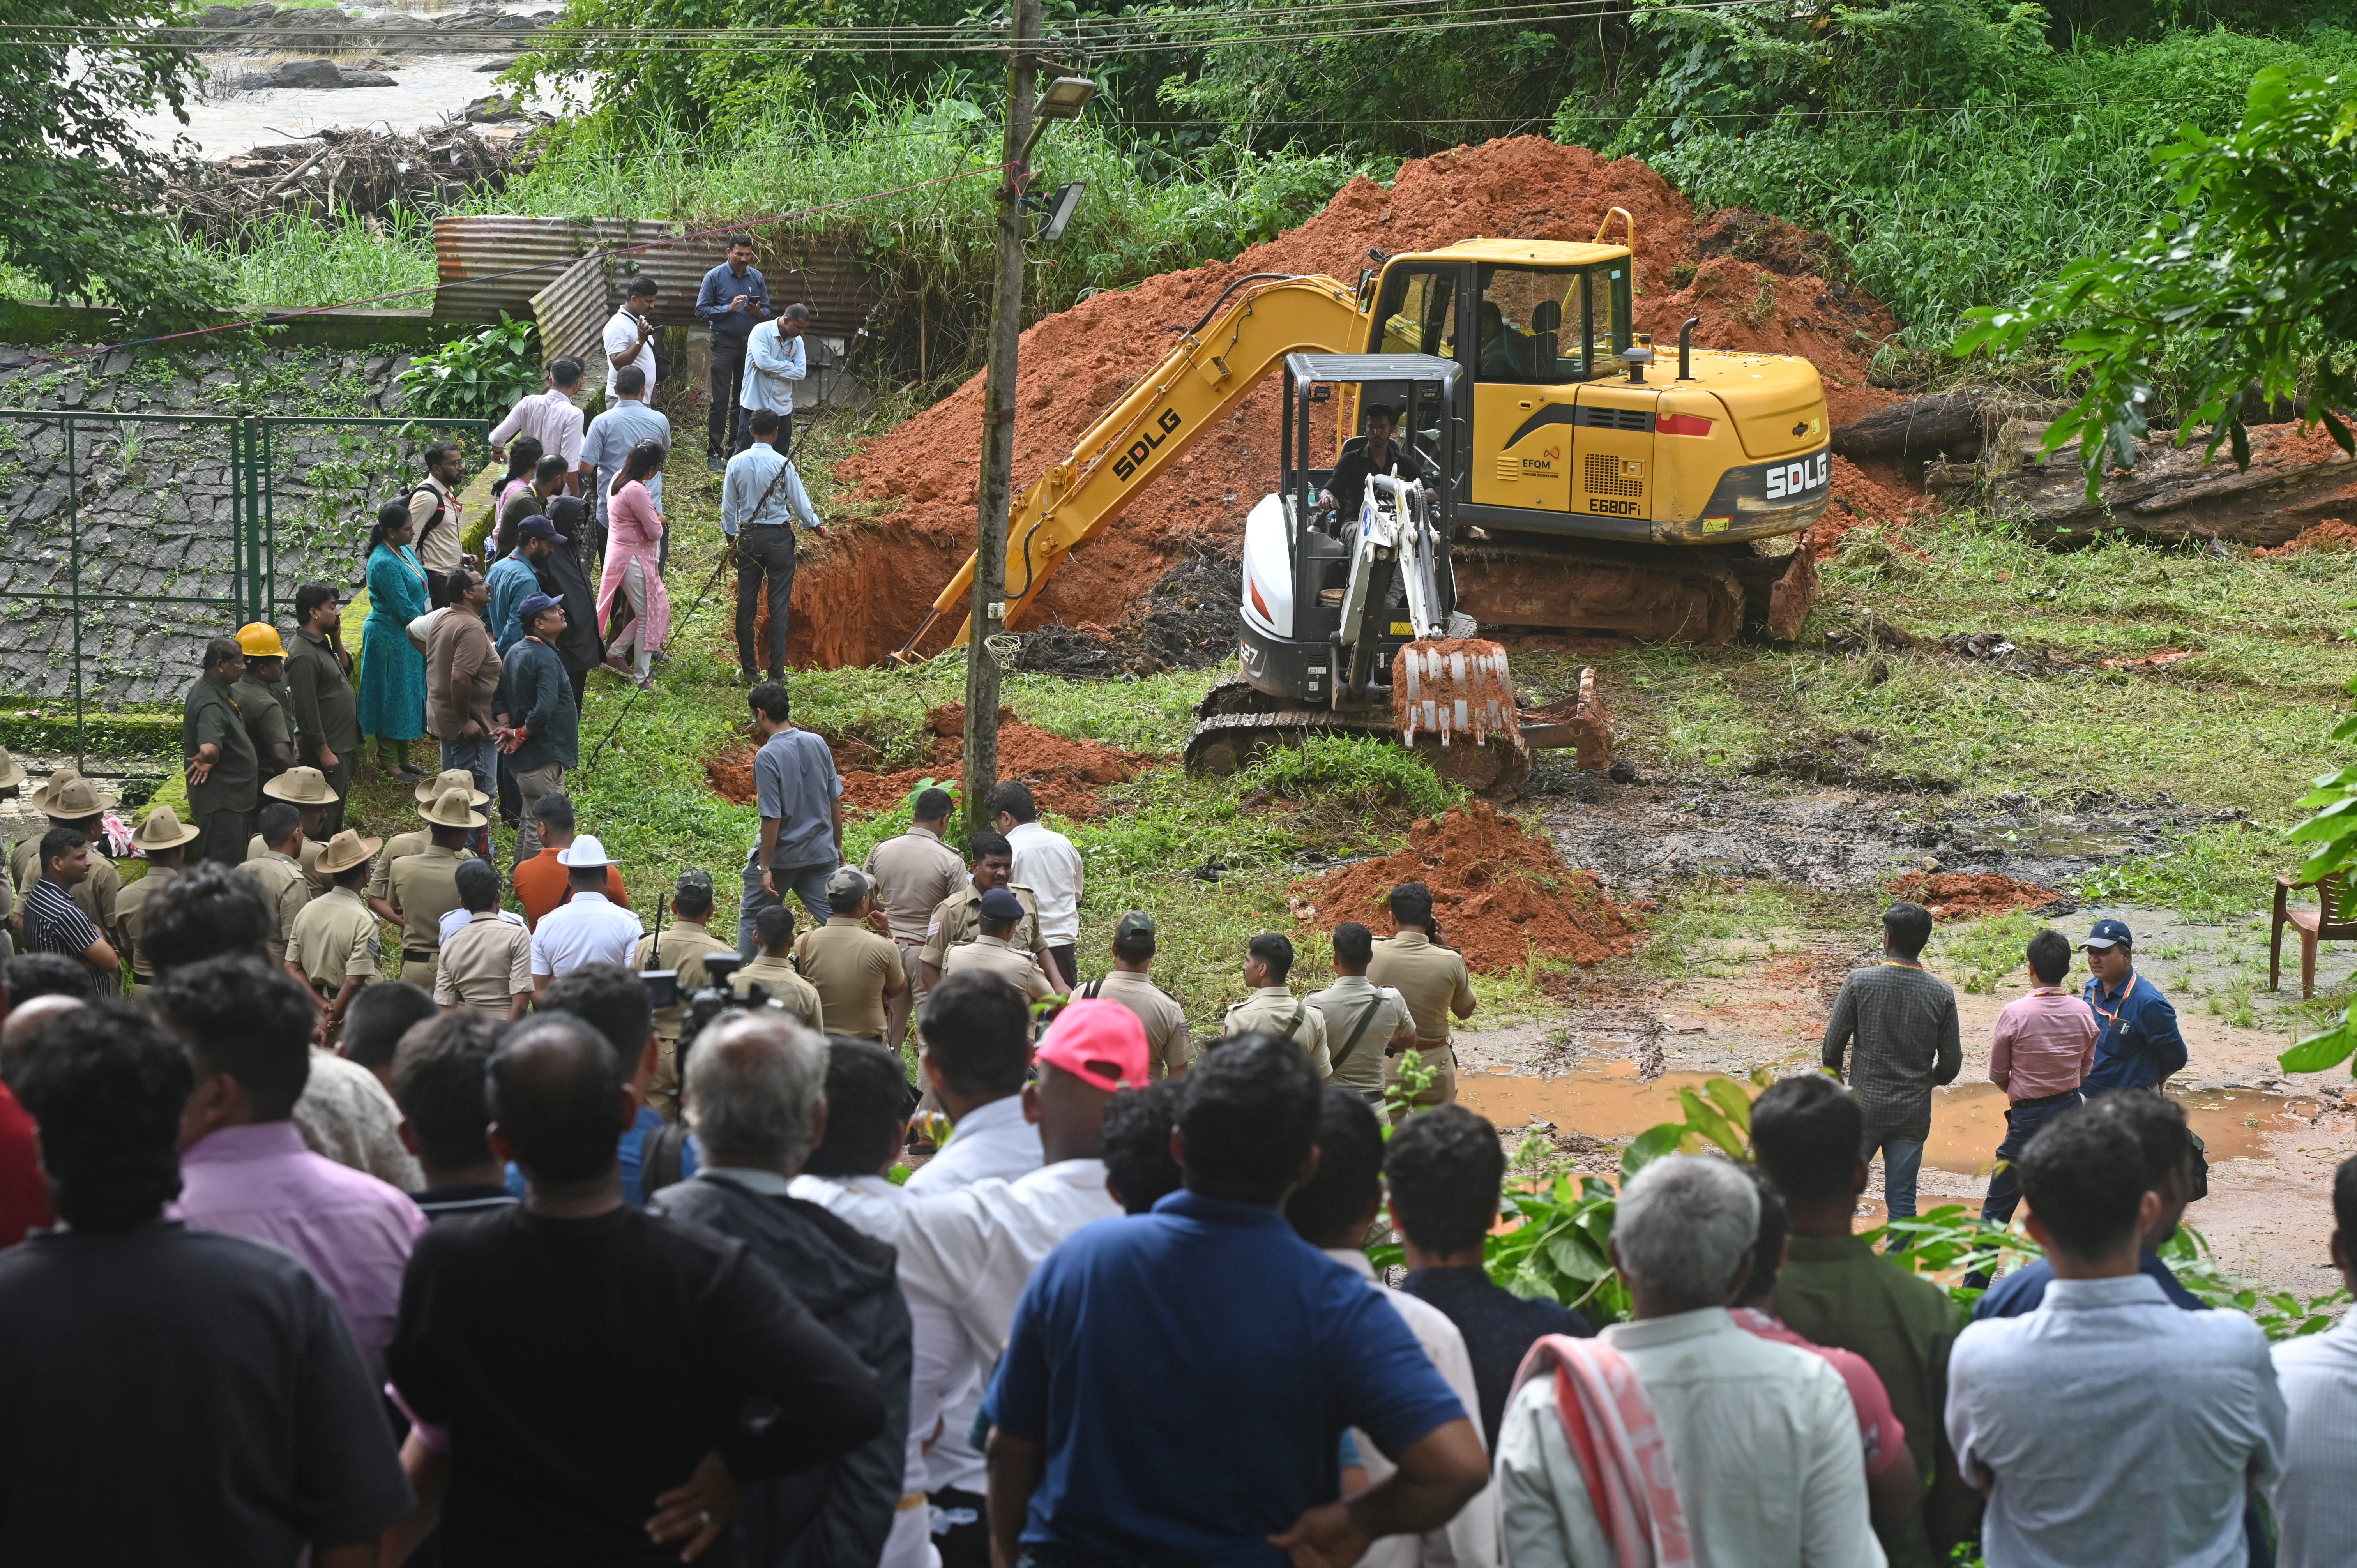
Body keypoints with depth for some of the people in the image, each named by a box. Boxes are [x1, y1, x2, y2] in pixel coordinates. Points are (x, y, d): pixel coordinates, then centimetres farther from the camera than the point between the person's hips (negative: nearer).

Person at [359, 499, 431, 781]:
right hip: (391, 639, -9)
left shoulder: (404, 551, 6)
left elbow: (418, 592, 16)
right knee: (394, 697, 0)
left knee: (407, 697, 15)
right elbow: (403, 607, -22)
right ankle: (389, 761, 10)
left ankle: (401, 758, 25)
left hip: (408, 637, 9)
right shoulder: (384, 563, -24)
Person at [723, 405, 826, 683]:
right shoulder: (783, 464, -13)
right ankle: (776, 673, 1)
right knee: (779, 606, 2)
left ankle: (749, 670, 14)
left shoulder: (737, 463, -4)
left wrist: (732, 538, 16)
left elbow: (728, 506, 2)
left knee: (747, 603, 10)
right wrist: (816, 526, 12)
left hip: (748, 536, 3)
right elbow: (800, 503, -6)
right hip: (779, 536, -3)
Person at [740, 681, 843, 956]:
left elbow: (772, 817, -20)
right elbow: (835, 800, 7)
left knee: (752, 916, 14)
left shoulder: (767, 757, -18)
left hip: (782, 856, -5)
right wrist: (837, 846, 18)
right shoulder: (817, 744, -1)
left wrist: (765, 868, -14)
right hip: (821, 852, 5)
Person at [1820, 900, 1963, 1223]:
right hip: (1914, 1112, 1)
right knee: (1902, 1197, 7)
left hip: (1865, 1105, -1)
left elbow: (1833, 1045, -5)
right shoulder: (1941, 993, -6)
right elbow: (1952, 1062, 0)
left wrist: (1835, 1075, 16)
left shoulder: (1860, 982, -11)